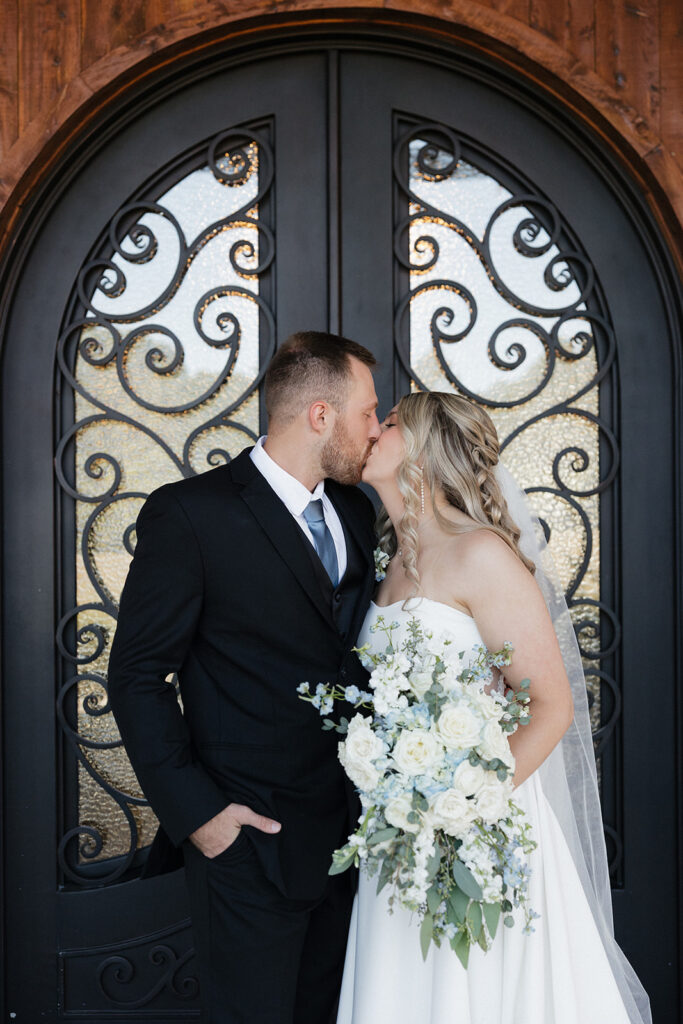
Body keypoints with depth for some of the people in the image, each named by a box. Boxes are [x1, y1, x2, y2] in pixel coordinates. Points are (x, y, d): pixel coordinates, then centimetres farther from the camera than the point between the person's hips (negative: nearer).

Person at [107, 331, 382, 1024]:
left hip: (351, 833, 7)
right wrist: (193, 811, -15)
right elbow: (137, 675, -11)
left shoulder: (356, 512, 9)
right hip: (252, 839, -6)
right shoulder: (190, 513, -13)